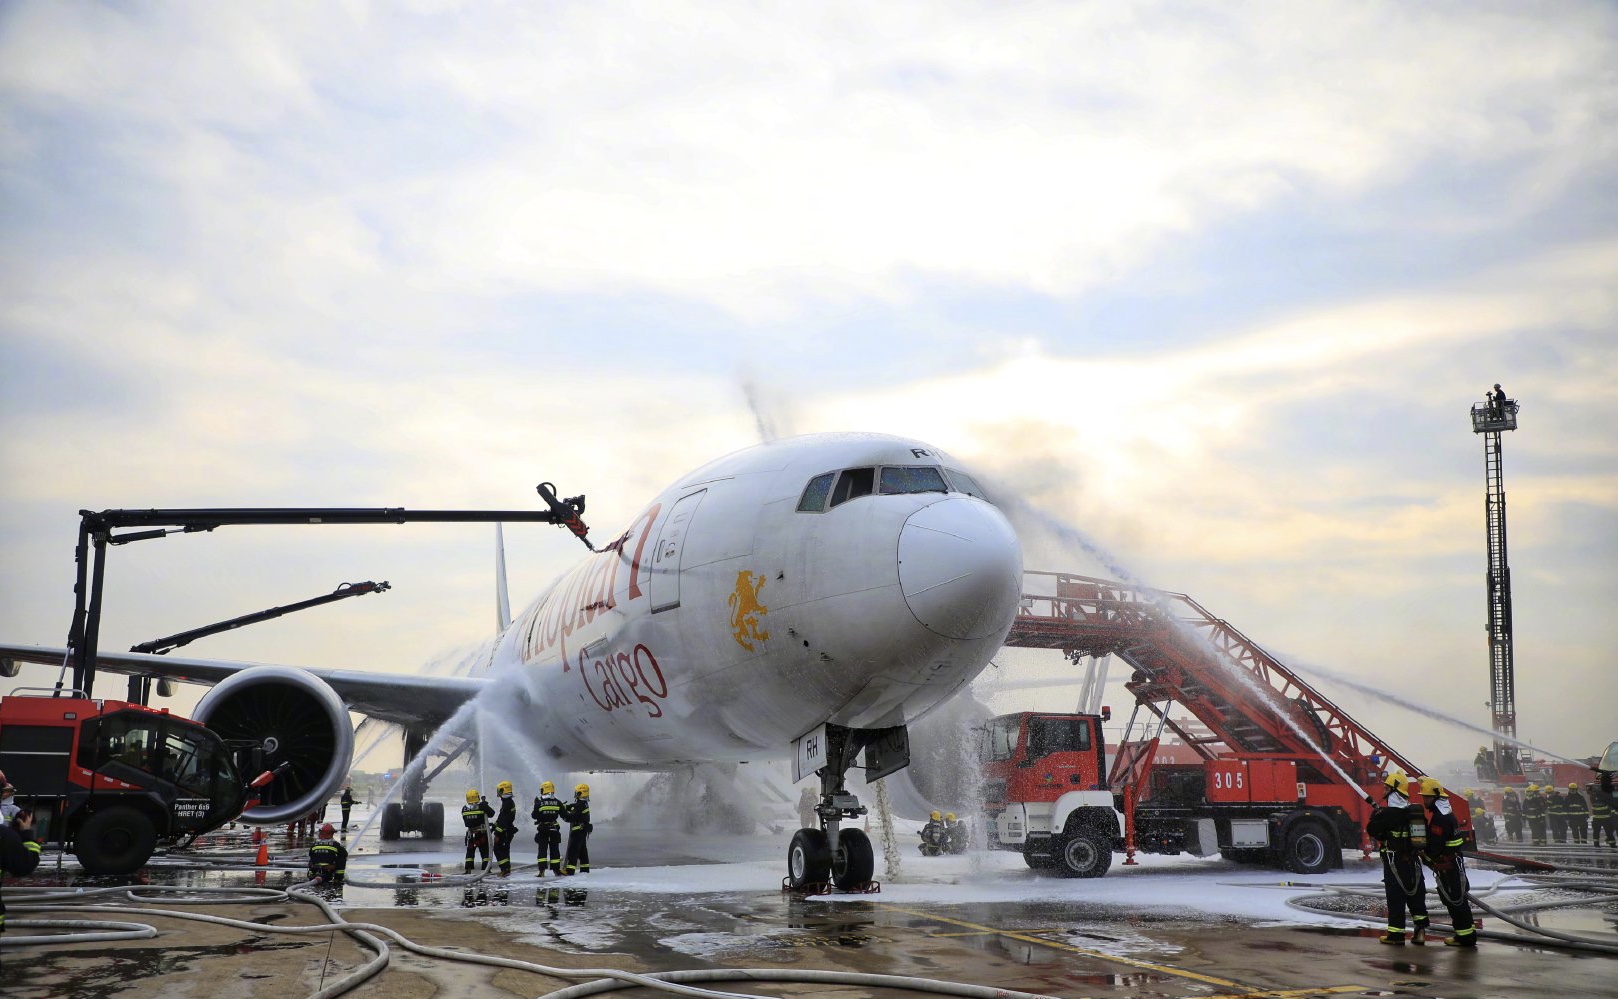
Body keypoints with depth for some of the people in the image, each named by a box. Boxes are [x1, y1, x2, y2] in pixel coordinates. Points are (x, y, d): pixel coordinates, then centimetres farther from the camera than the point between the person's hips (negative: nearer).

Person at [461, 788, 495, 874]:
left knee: (470, 851, 15)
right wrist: (486, 805, 11)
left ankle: (468, 869, 10)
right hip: (482, 834, -3)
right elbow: (491, 813, -2)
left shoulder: (464, 810, -2)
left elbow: (465, 820, 11)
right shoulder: (482, 806, -13)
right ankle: (486, 869, 3)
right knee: (485, 852, 7)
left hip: (470, 834, 3)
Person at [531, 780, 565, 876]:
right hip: (554, 828, 2)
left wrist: (536, 806, 11)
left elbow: (534, 816, -4)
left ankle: (542, 869, -6)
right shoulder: (558, 802, -3)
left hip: (542, 829, -2)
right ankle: (556, 869, 13)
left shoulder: (539, 803, -10)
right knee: (554, 849, 11)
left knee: (542, 849, 3)